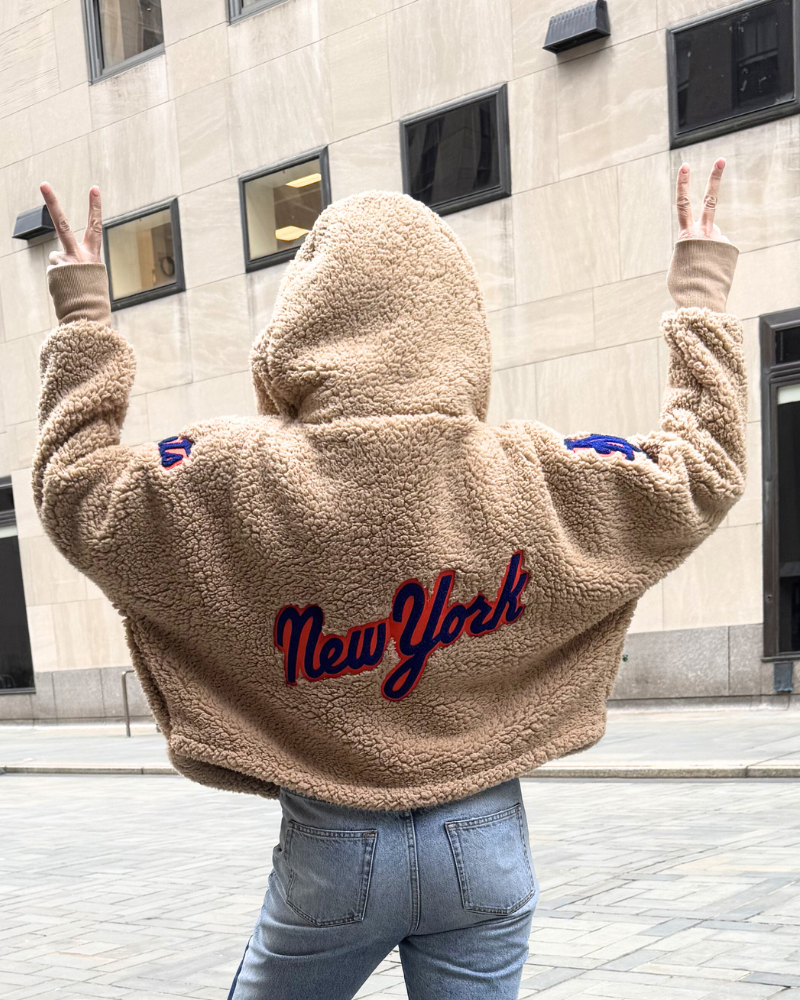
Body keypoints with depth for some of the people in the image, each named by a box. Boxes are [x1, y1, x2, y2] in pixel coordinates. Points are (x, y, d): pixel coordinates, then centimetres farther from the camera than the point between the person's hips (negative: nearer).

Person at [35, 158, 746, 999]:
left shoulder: (235, 479, -15)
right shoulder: (537, 477, -11)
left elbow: (75, 490, 2)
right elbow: (704, 473, 5)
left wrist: (82, 317, 12)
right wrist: (701, 292, 15)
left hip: (331, 848, -1)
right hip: (484, 843, 2)